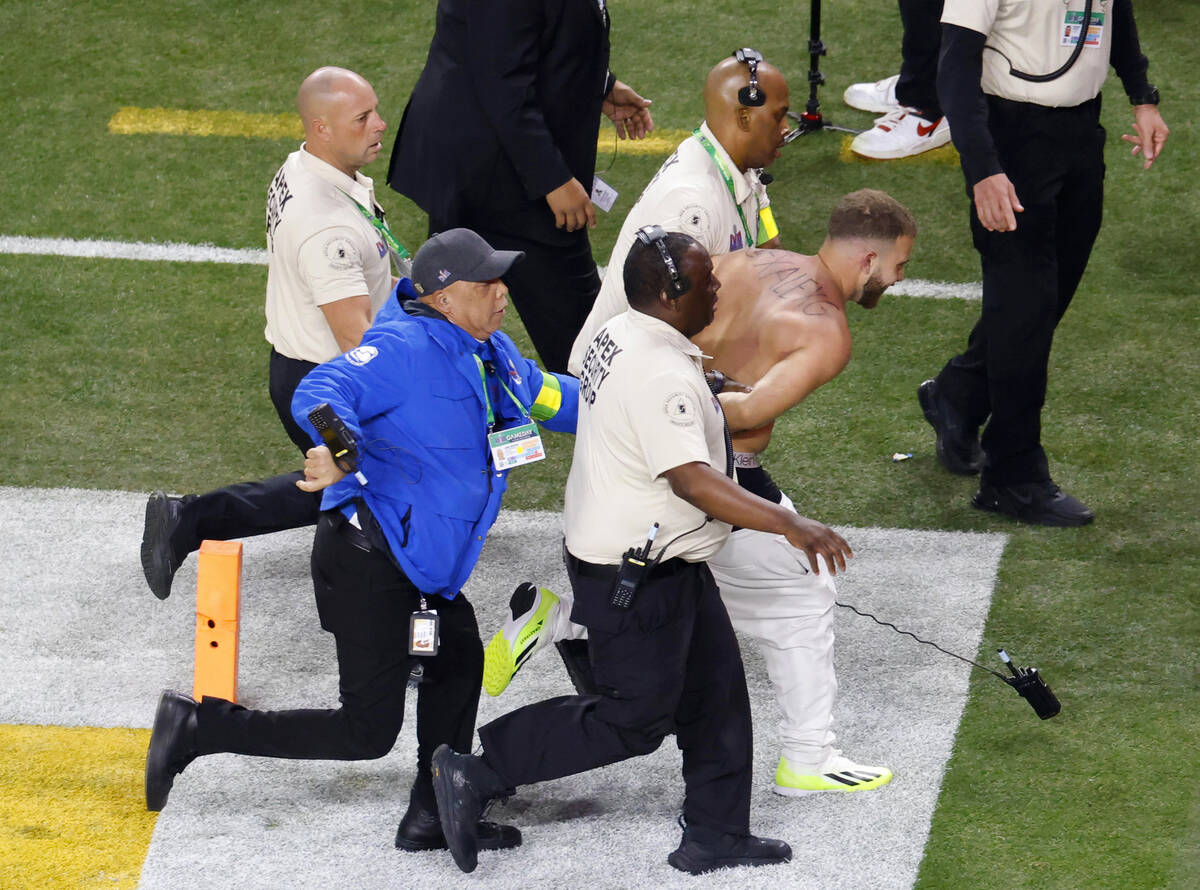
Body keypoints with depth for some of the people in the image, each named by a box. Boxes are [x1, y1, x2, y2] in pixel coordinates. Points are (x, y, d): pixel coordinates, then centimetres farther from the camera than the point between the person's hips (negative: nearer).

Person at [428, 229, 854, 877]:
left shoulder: (618, 336, 3)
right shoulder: (662, 375, -29)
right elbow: (690, 479, -37)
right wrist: (788, 525, -40)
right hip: (634, 575, -11)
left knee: (715, 692, 16)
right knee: (633, 721, 0)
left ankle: (715, 836, 26)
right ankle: (475, 774, 6)